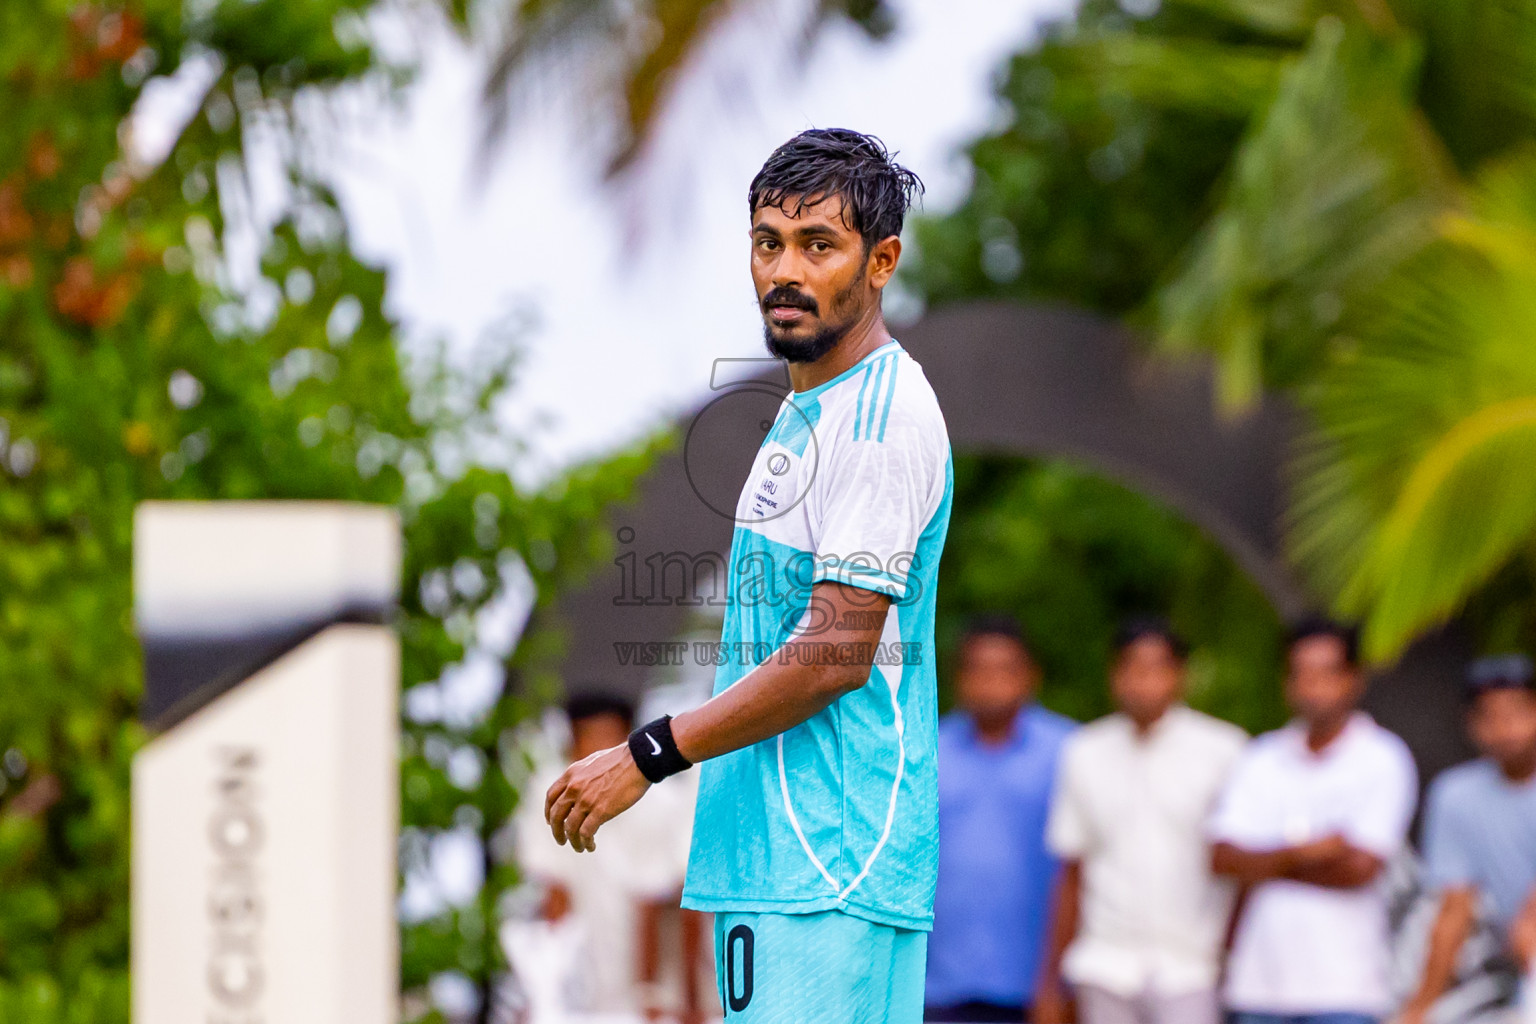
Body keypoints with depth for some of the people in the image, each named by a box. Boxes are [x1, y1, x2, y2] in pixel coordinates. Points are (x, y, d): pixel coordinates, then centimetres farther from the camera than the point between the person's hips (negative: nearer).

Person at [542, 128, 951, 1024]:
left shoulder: (885, 416, -12)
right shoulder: (805, 412, 20)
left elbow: (835, 654, -18)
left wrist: (648, 756, -15)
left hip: (836, 868, -10)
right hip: (770, 851, 10)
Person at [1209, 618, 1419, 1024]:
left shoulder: (1383, 759, 0)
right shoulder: (1261, 759, 11)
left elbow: (1360, 868, -10)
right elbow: (1223, 858, 0)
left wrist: (1267, 864, -3)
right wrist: (1300, 853, -13)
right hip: (1258, 983, 4)